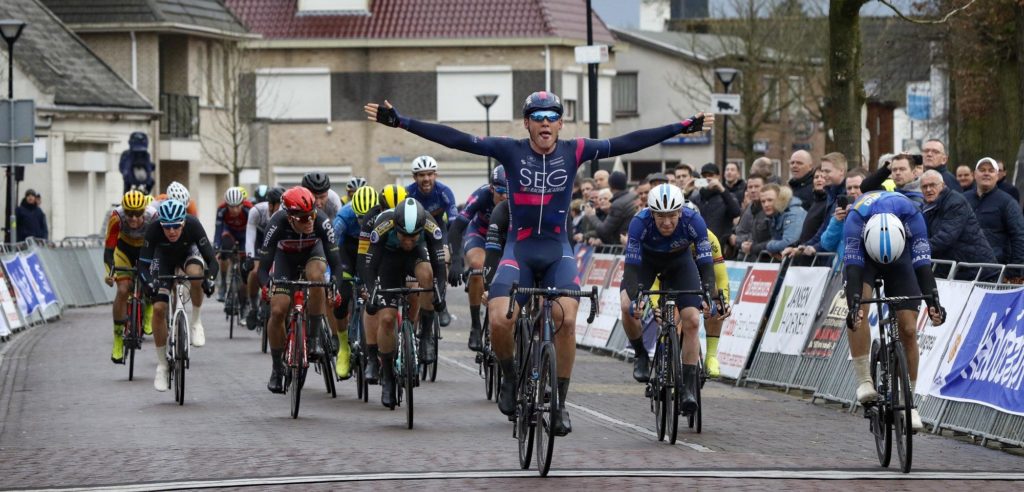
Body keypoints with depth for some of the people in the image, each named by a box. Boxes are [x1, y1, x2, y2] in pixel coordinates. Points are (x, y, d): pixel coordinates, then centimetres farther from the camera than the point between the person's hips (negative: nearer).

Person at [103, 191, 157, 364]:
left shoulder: (154, 217, -36)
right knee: (123, 290, -17)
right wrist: (109, 272, -50)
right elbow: (109, 248, -35)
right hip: (124, 248, 0)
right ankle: (118, 339, -7)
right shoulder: (116, 218, -35)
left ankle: (148, 312, 15)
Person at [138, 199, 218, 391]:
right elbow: (143, 264, -31)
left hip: (188, 252, -1)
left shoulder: (193, 225, -35)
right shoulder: (153, 230, -34)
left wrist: (210, 280, -51)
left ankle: (195, 321, -12)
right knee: (159, 308, -13)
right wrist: (149, 283, -51)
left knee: (195, 274, -37)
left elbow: (211, 259, -33)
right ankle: (161, 366, 2)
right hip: (164, 256, 1)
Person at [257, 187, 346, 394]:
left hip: (312, 252, 0)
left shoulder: (321, 222, -35)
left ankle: (314, 338, -19)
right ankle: (276, 368, 8)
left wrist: (335, 289, -49)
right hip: (285, 256, 0)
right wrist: (265, 286, -52)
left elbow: (335, 262, -32)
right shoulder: (278, 224, -36)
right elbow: (264, 265, -32)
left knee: (316, 276, -36)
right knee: (277, 311, -13)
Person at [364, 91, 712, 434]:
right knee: (499, 320, -20)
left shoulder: (574, 152, -3)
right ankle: (510, 379, 11)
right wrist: (400, 122, -16)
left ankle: (559, 403, -4)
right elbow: (456, 139, -10)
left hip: (557, 251, 1)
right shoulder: (511, 151, -6)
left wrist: (685, 127, -7)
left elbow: (627, 143, -4)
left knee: (566, 320, -19)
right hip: (519, 249, -1)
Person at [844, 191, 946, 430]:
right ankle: (864, 381, -23)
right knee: (860, 308, -30)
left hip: (901, 256, 1)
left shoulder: (912, 215, -37)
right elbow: (853, 266, -43)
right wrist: (854, 304, -57)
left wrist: (932, 300, -51)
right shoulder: (856, 217, -39)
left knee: (908, 329, -8)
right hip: (863, 253, -1)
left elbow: (922, 261, -39)